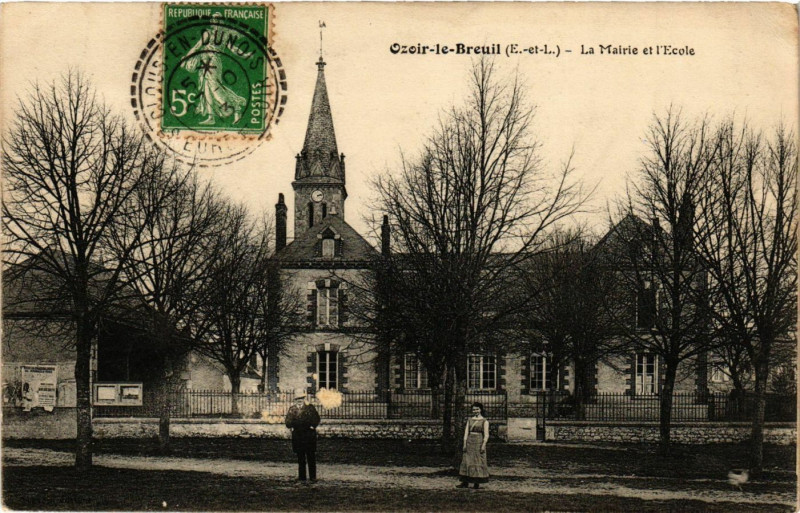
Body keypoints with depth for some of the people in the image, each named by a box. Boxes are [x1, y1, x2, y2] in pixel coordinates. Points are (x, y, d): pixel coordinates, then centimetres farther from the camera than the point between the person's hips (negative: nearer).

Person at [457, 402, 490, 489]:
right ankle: (465, 482, 6)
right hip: (469, 442, 4)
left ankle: (477, 483, 3)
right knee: (467, 461, 3)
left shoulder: (484, 421, -1)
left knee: (478, 462, -3)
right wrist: (464, 444, 0)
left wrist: (483, 445, -16)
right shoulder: (469, 420, 11)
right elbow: (466, 432, 8)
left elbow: (486, 435, -7)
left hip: (479, 442, -4)